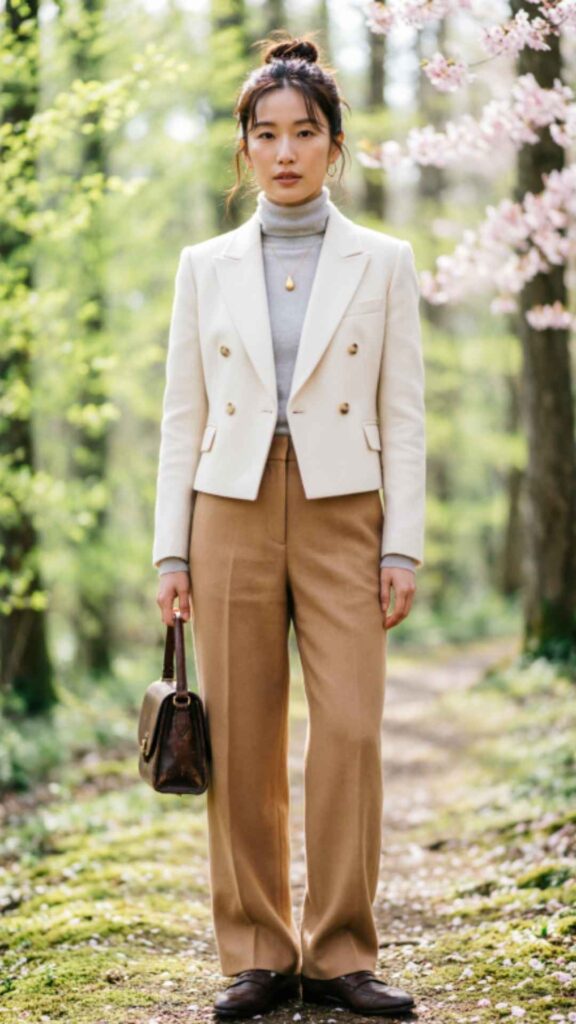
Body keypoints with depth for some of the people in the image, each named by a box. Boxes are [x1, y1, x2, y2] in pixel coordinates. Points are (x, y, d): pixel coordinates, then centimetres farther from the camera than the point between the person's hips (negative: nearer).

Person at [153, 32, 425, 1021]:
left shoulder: (382, 262, 6)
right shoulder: (205, 266, 9)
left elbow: (403, 416, 3)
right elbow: (183, 416, 8)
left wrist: (403, 547, -4)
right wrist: (171, 550, 2)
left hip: (342, 516, -1)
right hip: (233, 514, 1)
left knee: (350, 732, -9)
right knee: (243, 744, 1)